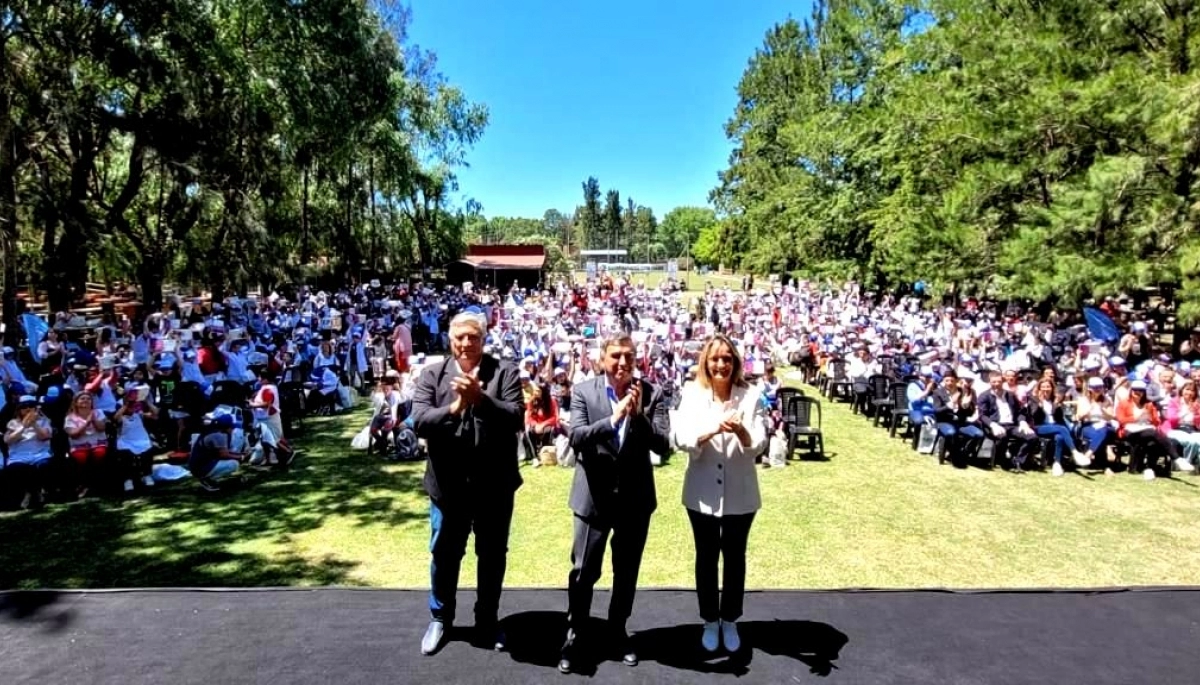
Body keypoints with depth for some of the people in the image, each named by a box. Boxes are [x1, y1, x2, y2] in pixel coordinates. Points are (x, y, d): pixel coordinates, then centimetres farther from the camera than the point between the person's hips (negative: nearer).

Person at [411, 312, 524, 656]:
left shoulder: (505, 372, -5)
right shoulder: (432, 374, -1)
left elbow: (516, 418, -15)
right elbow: (418, 422, -12)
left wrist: (480, 398, -27)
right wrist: (454, 407, -27)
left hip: (494, 484, 0)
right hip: (448, 483, 1)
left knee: (493, 555, 15)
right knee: (444, 554, 17)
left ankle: (487, 620, 37)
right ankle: (439, 618, 40)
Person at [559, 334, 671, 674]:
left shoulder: (651, 394, -5)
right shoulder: (583, 391, -5)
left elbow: (663, 445, -10)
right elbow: (576, 437, -17)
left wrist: (638, 415, -25)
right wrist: (614, 417, -29)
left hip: (635, 497, 2)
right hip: (594, 496, -1)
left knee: (627, 571, 17)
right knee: (583, 571, 6)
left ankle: (618, 630, 37)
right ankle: (574, 635, 26)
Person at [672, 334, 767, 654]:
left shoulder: (750, 395, -7)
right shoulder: (692, 394, -7)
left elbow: (759, 444, -12)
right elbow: (682, 439, -17)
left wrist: (741, 431, -35)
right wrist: (715, 429, -35)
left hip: (740, 493, 0)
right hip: (702, 493, 0)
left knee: (735, 558, 15)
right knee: (706, 558, 14)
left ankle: (730, 621, 35)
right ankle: (710, 621, 33)